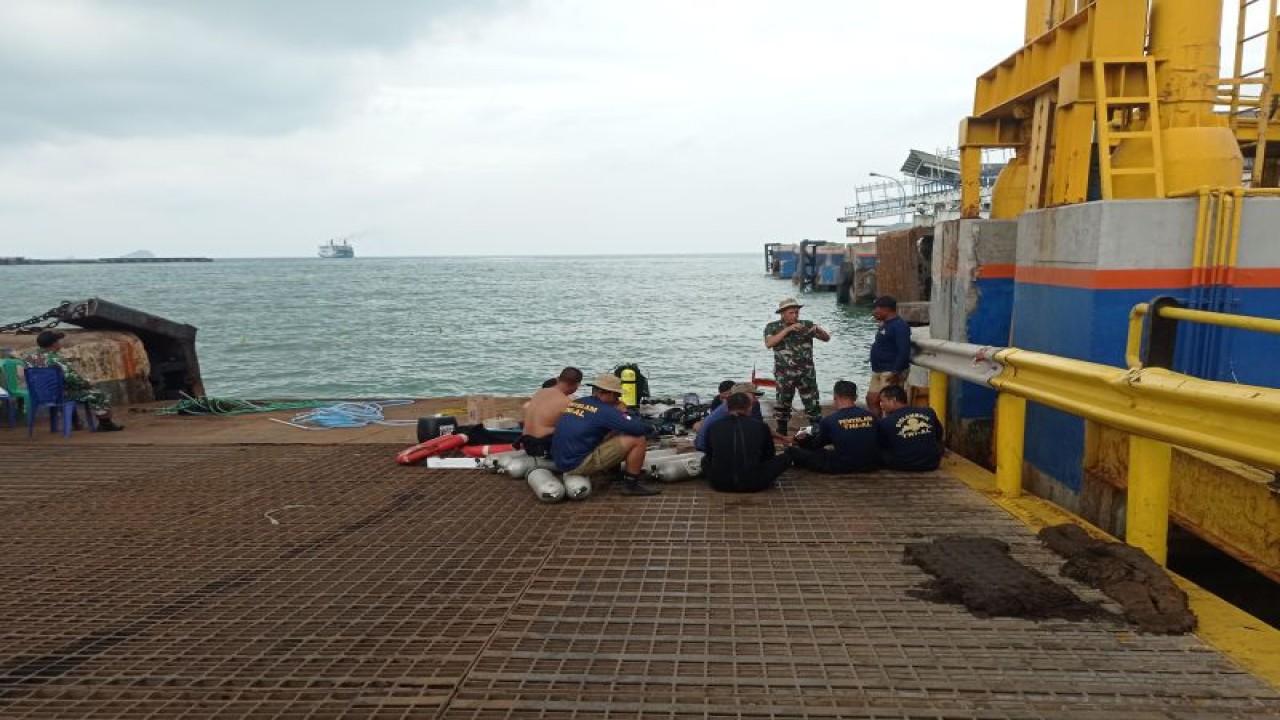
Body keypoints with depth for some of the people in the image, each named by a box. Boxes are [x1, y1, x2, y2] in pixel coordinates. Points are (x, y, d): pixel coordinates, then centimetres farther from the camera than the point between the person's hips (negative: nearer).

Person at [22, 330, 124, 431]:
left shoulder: (30, 356, 0)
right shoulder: (56, 359, -26)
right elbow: (73, 378, -28)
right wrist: (87, 383, -8)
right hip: (59, 394, -9)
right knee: (97, 394, 1)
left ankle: (75, 421, 42)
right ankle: (106, 424, 11)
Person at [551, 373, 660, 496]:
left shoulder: (573, 403, 8)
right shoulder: (604, 411, -13)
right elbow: (640, 429, -15)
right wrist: (624, 413, 5)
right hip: (579, 464, -8)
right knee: (637, 440, -7)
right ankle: (631, 485, 5)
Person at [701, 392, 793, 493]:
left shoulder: (713, 428, 2)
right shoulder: (761, 426, 0)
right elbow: (769, 455, 16)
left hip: (720, 484, 0)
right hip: (754, 485, 1)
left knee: (704, 459, 30)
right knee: (786, 457, 16)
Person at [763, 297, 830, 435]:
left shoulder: (807, 325, 6)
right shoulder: (773, 327, 2)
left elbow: (827, 338, 6)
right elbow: (769, 343, -16)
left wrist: (819, 329, -16)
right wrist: (788, 329, -19)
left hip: (807, 373, 1)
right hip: (784, 374, -1)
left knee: (813, 404, 0)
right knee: (783, 404, 8)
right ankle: (781, 434, 19)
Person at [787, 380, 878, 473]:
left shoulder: (829, 420, -10)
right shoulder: (870, 416, -1)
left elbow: (817, 445, 9)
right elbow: (878, 442, 15)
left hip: (842, 468, -5)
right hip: (871, 466, 5)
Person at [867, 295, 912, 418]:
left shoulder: (899, 326, -15)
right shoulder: (885, 325, 17)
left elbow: (904, 351, -23)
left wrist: (896, 372, -26)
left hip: (891, 373, -10)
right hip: (878, 372, 10)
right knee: (871, 399, 12)